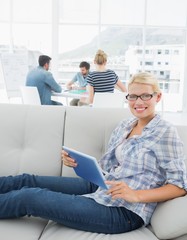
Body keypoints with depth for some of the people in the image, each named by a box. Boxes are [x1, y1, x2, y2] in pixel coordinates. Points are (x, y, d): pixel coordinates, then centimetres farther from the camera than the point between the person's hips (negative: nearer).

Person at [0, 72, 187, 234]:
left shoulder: (165, 132, -11)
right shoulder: (124, 126, 9)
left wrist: (136, 195, -24)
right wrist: (78, 162, -6)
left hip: (124, 212, -7)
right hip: (102, 188, 7)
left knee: (29, 197, -11)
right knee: (28, 181, 1)